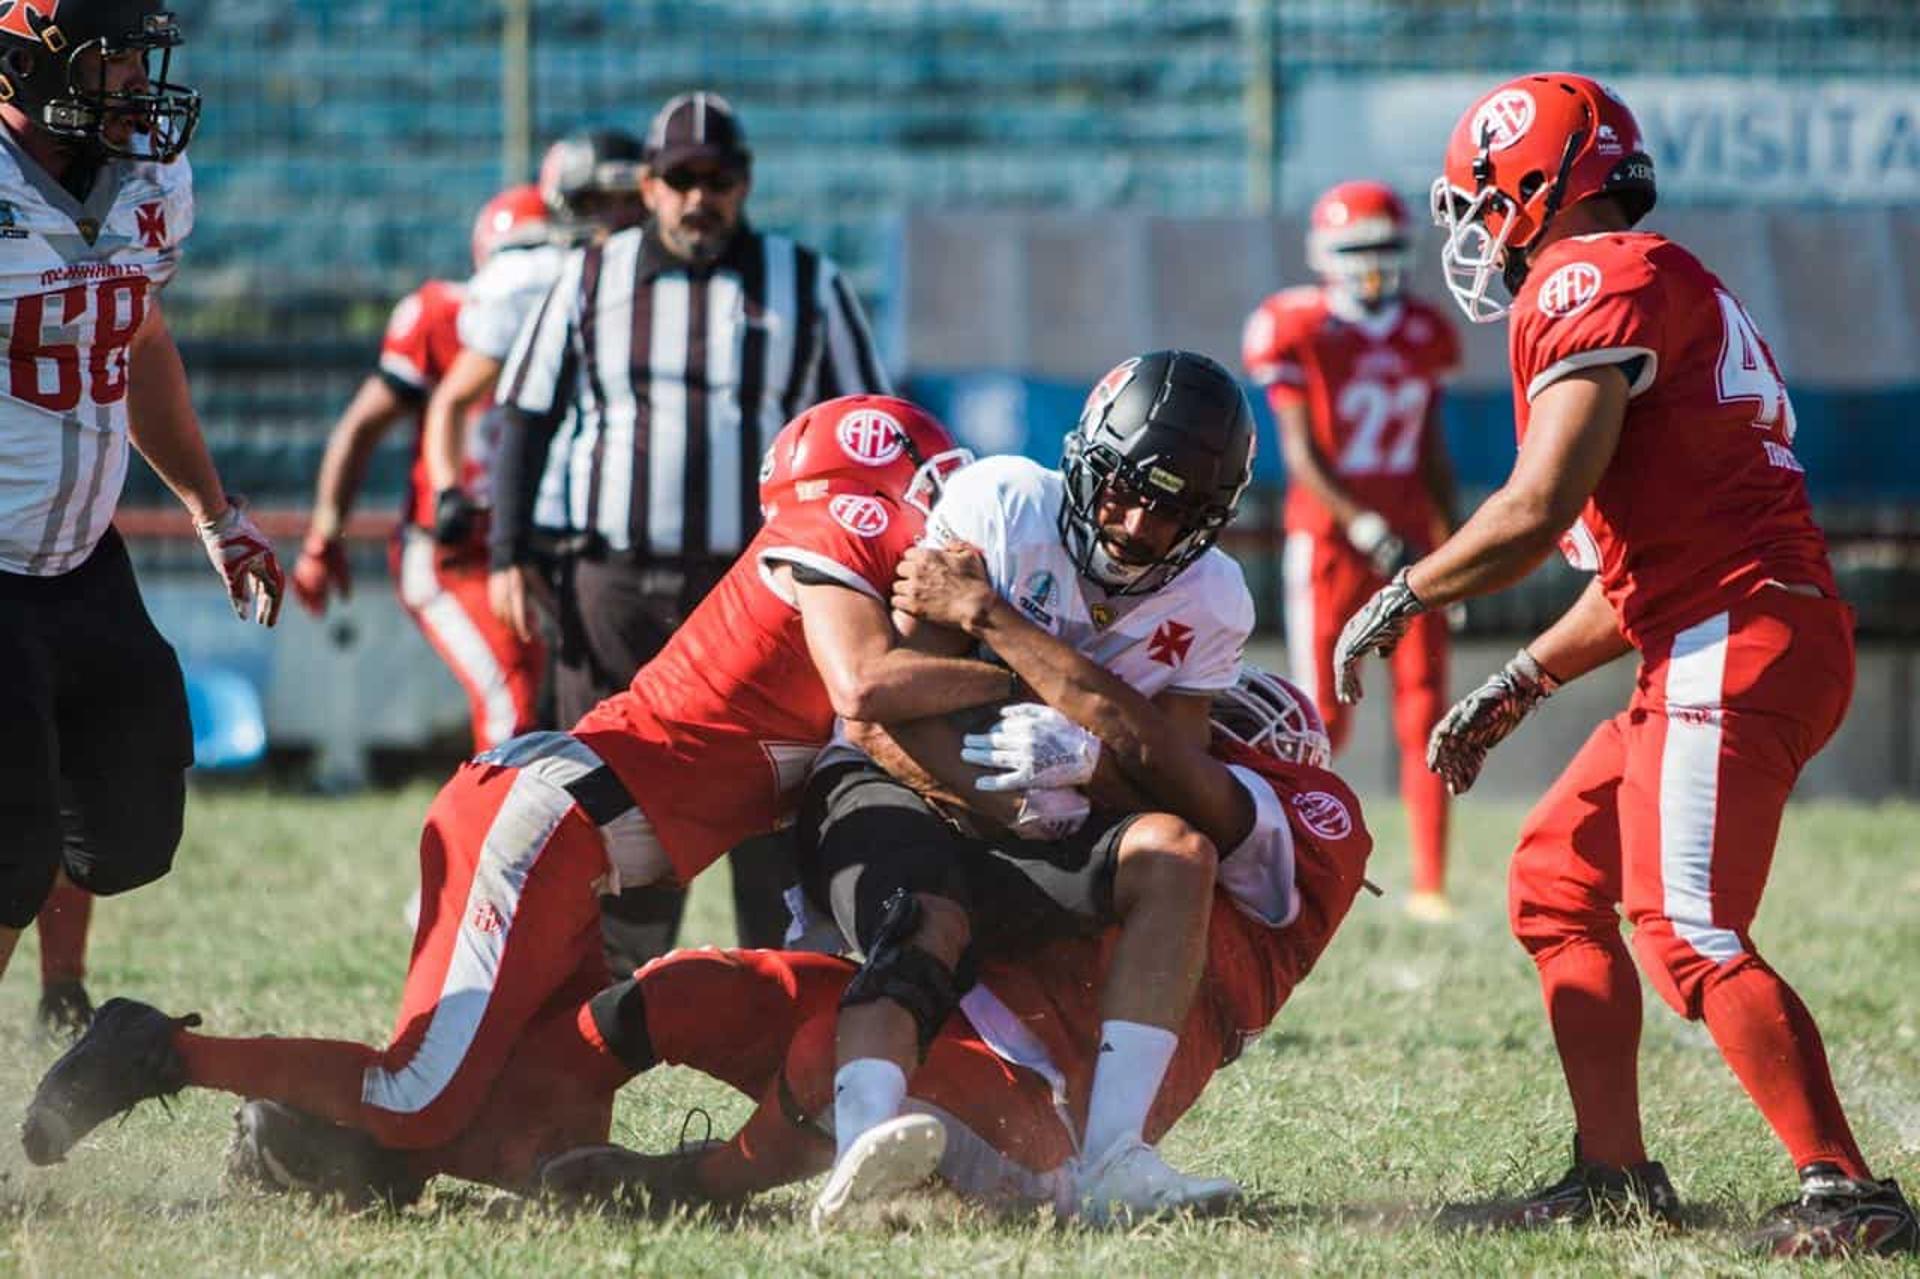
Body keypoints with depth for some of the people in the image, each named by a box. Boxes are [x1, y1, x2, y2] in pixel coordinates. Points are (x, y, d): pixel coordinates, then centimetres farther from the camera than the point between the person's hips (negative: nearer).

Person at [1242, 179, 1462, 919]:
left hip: (1408, 541, 4)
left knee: (1424, 714, -3)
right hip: (1329, 540, -4)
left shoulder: (1424, 336, 8)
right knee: (1323, 719, -1)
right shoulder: (1299, 331, -7)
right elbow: (1301, 452, -11)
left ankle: (1430, 884, -3)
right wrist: (1367, 530, -20)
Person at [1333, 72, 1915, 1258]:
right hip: (1710, 649, 10)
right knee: (1560, 875, 17)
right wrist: (1520, 684, 27)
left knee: (1688, 932, -16)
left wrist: (1401, 600, -2)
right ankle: (1616, 1169, 17)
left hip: (1738, 643, -10)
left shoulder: (1597, 280, -7)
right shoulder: (1670, 292, 25)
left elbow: (1538, 511, -15)